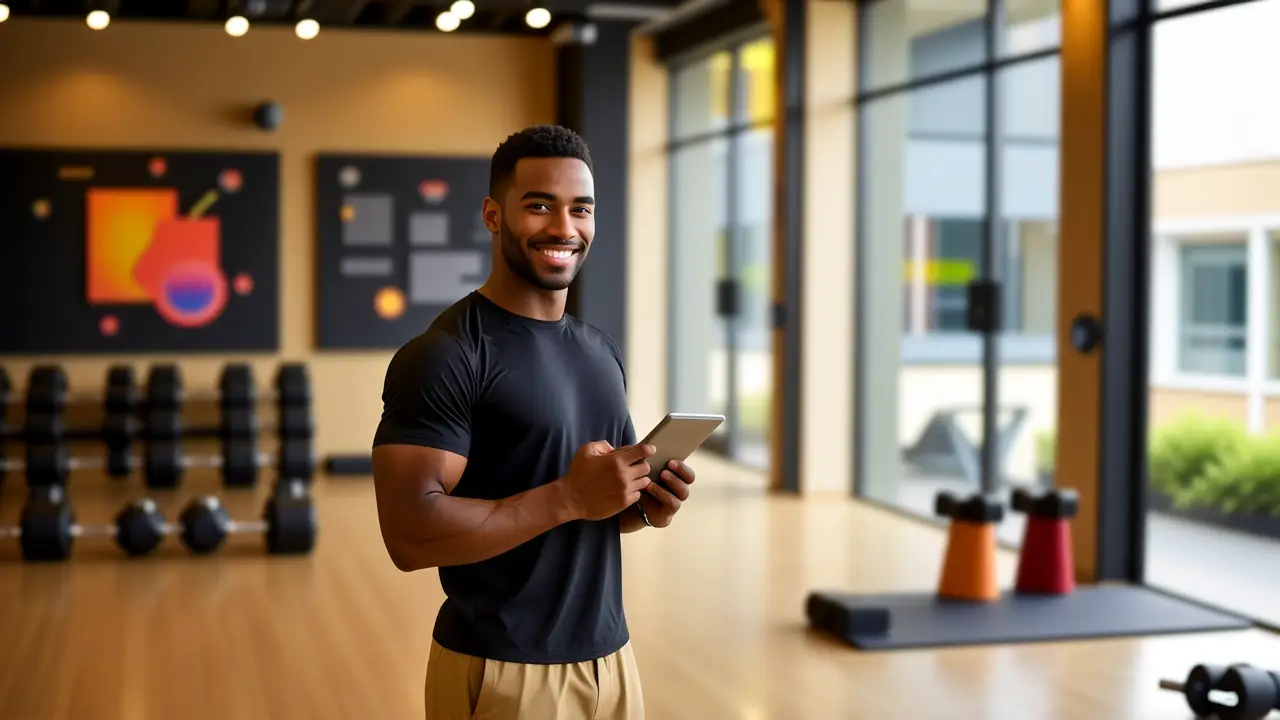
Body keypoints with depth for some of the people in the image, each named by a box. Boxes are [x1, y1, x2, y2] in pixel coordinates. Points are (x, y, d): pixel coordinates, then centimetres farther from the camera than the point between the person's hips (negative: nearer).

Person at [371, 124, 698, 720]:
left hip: (610, 655, 7)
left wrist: (647, 505, -4)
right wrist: (569, 497, -25)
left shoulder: (602, 352, 9)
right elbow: (410, 534, -23)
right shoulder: (442, 356, -15)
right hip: (502, 672, -7)